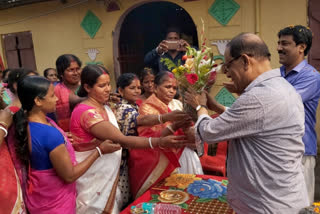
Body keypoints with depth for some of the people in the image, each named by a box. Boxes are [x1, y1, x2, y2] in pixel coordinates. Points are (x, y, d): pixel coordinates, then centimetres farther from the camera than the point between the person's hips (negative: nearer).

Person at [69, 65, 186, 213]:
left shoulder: (102, 107, 6)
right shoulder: (87, 112, -24)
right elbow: (122, 140, -29)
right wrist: (160, 142, -37)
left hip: (104, 175, 8)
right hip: (92, 178, -8)